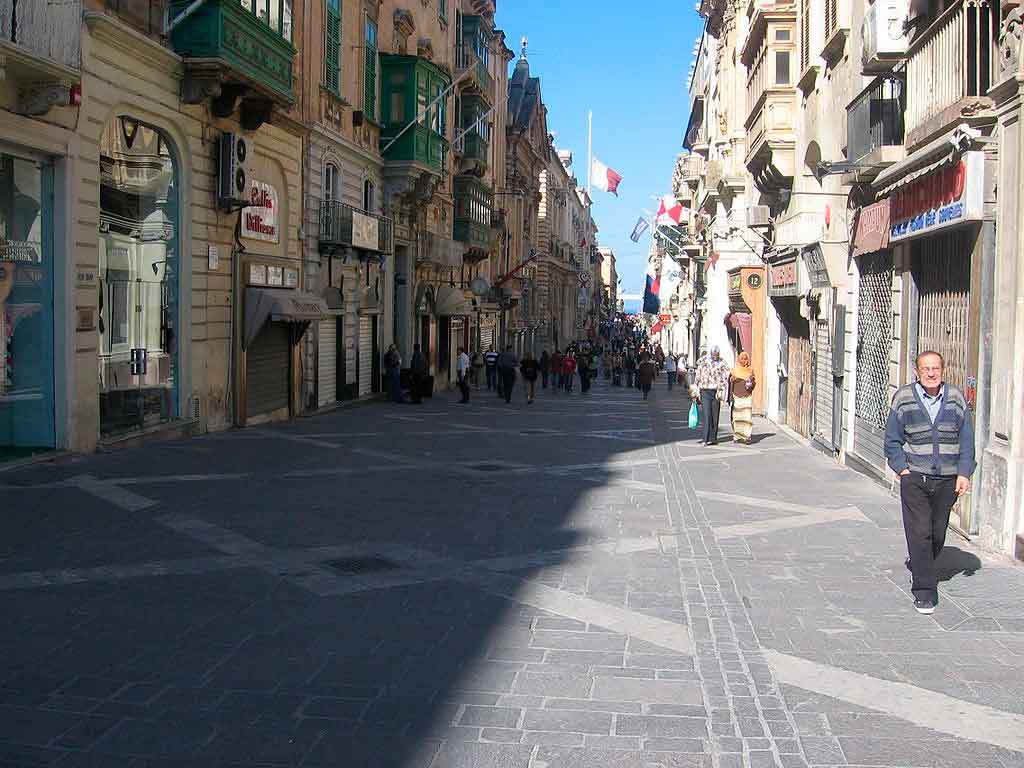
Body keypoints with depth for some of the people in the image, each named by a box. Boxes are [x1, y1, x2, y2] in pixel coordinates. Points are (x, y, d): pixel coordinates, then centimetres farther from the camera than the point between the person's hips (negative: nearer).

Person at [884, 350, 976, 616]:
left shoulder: (956, 399, 5)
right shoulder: (903, 399, 0)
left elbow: (966, 440, 8)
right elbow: (892, 440, 5)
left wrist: (964, 473, -1)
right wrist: (901, 467, -6)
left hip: (947, 480, 3)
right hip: (914, 478, -2)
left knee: (938, 533, 12)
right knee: (919, 532, -8)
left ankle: (917, 567, 40)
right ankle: (924, 592, -3)